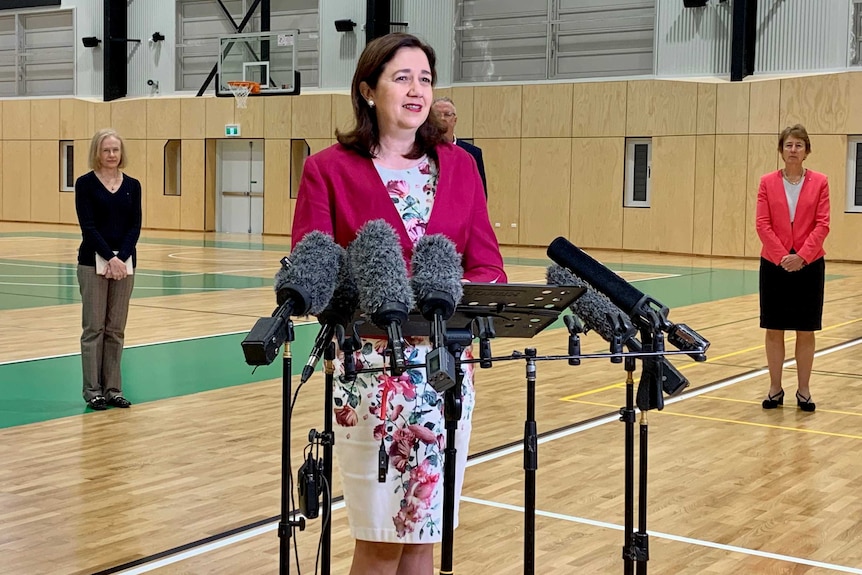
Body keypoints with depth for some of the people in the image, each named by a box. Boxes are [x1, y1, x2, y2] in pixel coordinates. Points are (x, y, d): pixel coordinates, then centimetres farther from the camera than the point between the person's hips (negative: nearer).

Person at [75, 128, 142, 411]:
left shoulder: (132, 185, 7)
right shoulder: (85, 183, -4)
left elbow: (135, 226, 0)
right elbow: (88, 226, -11)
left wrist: (121, 258, -14)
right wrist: (109, 257, -20)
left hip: (125, 262, 4)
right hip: (93, 261, -4)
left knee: (116, 329, 8)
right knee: (94, 327, 1)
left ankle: (113, 388, 14)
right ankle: (93, 389, 7)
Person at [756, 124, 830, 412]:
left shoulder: (819, 182, 0)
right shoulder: (768, 182, 1)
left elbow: (822, 225, -5)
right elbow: (763, 224, -3)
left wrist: (801, 256, -16)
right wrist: (782, 256, -13)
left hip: (809, 265, 0)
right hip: (774, 264, 1)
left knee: (806, 331, 5)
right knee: (774, 329, 5)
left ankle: (803, 390, 14)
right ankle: (775, 388, 14)